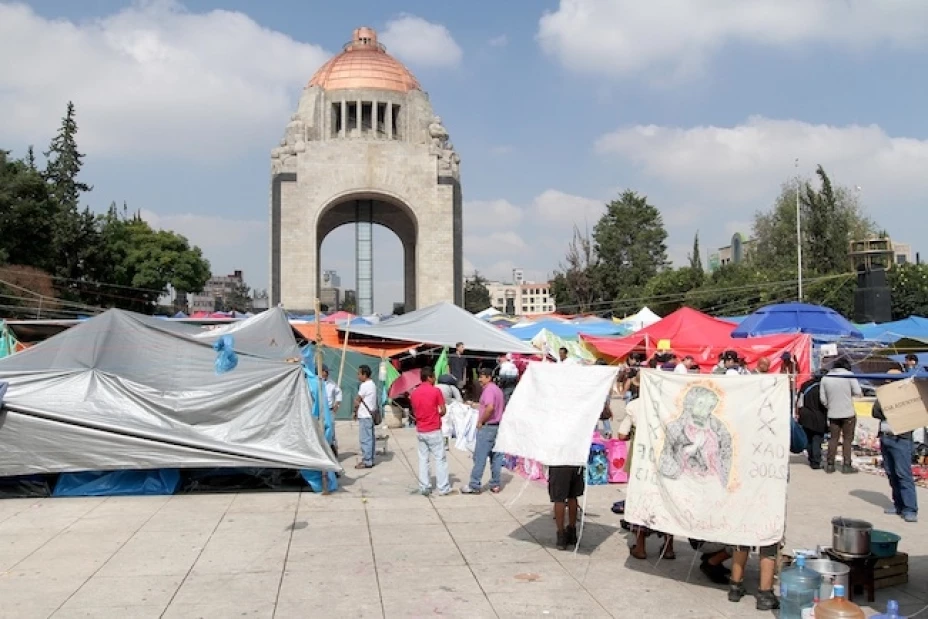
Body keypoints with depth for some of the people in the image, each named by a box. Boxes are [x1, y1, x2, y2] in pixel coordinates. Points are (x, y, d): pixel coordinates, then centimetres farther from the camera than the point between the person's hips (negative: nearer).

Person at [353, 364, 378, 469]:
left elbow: (357, 401, -9)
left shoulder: (364, 385, -15)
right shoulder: (371, 384, 16)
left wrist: (355, 411, 6)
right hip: (370, 415, 10)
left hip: (364, 416, -10)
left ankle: (366, 462, -4)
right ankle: (370, 460, 17)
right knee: (369, 438, 12)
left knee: (365, 439, -6)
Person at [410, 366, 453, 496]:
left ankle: (424, 488, 9)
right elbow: (443, 411, -8)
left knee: (423, 459, 9)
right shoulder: (436, 391, -10)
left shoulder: (414, 393, 4)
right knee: (440, 459, 2)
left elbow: (415, 411, 10)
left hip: (420, 431, 5)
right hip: (434, 431, -5)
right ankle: (443, 488, 4)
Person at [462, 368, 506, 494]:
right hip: (498, 426, 10)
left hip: (487, 427, -10)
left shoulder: (488, 389, -14)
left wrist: (480, 421, -17)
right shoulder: (498, 389, 16)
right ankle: (495, 485, 12)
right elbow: (502, 408, 23)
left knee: (480, 457, -5)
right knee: (496, 457, 9)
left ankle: (474, 486, -2)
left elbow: (490, 407, -29)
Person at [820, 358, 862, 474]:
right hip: (848, 413, -3)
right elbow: (858, 392, -10)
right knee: (847, 439, 5)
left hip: (833, 414, 3)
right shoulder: (849, 375, -8)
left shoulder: (825, 377, 2)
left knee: (833, 438, 11)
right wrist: (849, 393, 10)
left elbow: (823, 398, 4)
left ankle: (830, 464, 12)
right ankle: (847, 465, 5)